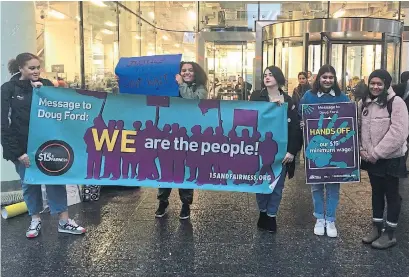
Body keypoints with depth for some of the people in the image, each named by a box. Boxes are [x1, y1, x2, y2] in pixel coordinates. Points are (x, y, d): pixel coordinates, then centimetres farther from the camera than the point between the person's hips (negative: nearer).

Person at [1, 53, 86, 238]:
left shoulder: (45, 84, 2)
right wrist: (17, 151, -13)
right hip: (22, 146, -1)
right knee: (30, 183, 10)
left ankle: (64, 221, 11)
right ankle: (35, 220, 26)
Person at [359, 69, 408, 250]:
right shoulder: (363, 103, 5)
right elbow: (359, 128, 11)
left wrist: (376, 153, -20)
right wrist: (362, 150, -2)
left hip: (390, 158, -6)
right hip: (370, 158, 6)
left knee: (391, 194, 6)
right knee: (376, 192, 17)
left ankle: (390, 233, 17)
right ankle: (377, 227, 31)